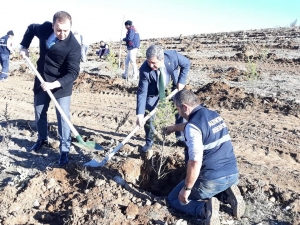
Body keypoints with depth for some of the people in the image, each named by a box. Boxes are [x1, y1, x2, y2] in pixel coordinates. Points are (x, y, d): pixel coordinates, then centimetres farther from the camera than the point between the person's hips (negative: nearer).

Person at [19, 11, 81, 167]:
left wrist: (54, 84, -36)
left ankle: (64, 150, 9)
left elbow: (73, 73, -27)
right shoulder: (45, 28, -11)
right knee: (39, 112, 18)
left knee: (63, 117, -5)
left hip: (61, 85, -5)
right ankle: (42, 139, 41)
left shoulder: (73, 46, -25)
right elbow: (31, 28, 13)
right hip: (41, 81, 6)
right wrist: (24, 46, 4)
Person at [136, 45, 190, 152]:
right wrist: (140, 114, -37)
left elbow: (186, 64, -12)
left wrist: (181, 81, -17)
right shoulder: (144, 70, -35)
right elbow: (142, 93, -31)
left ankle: (180, 136, 31)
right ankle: (149, 142, 16)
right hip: (154, 91, -2)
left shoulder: (173, 55, -33)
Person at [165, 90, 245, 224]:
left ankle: (205, 208, -11)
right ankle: (228, 195, 10)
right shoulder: (214, 115, 9)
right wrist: (175, 127, 46)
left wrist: (187, 188, -14)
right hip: (233, 175, 8)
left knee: (173, 199, 14)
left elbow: (195, 162, -26)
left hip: (212, 180, -8)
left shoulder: (193, 126, -18)